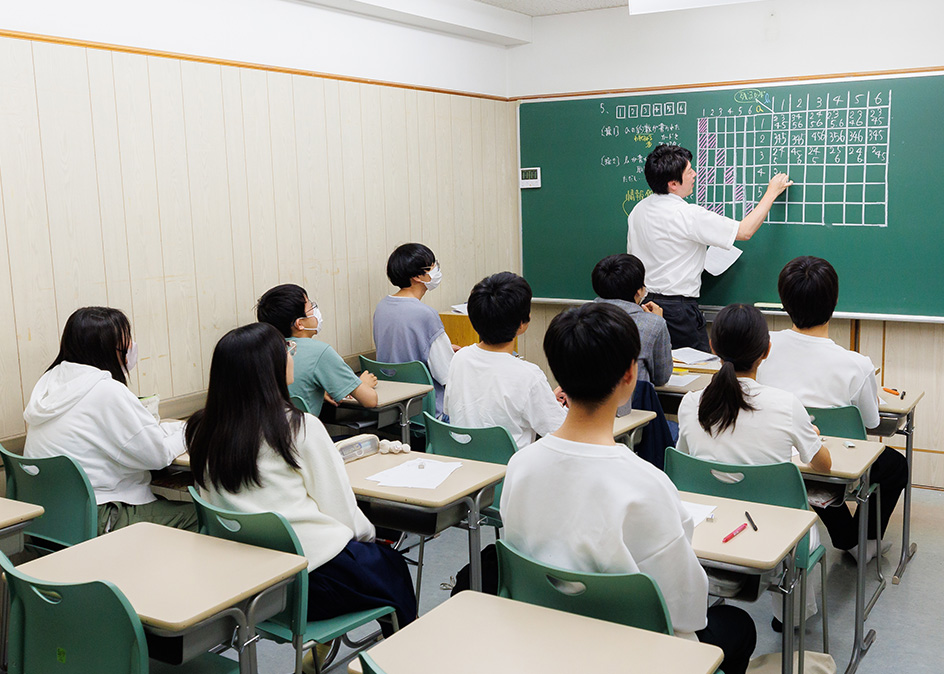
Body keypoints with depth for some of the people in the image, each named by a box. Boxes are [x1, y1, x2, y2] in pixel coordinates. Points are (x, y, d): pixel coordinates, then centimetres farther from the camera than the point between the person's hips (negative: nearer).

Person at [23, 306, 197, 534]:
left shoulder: (50, 380, 7)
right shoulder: (107, 391, -20)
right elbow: (159, 455, -14)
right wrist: (184, 436, 6)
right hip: (94, 522, -9)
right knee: (193, 515, -4)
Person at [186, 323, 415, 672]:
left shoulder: (203, 432, 1)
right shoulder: (300, 427, -16)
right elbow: (340, 509, -12)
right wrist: (367, 534, 10)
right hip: (313, 581, -6)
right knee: (393, 567, 22)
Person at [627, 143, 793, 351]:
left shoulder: (638, 209, 5)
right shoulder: (687, 215, -17)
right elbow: (745, 231, -11)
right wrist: (772, 192, 3)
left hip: (642, 301, 8)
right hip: (678, 308, -8)